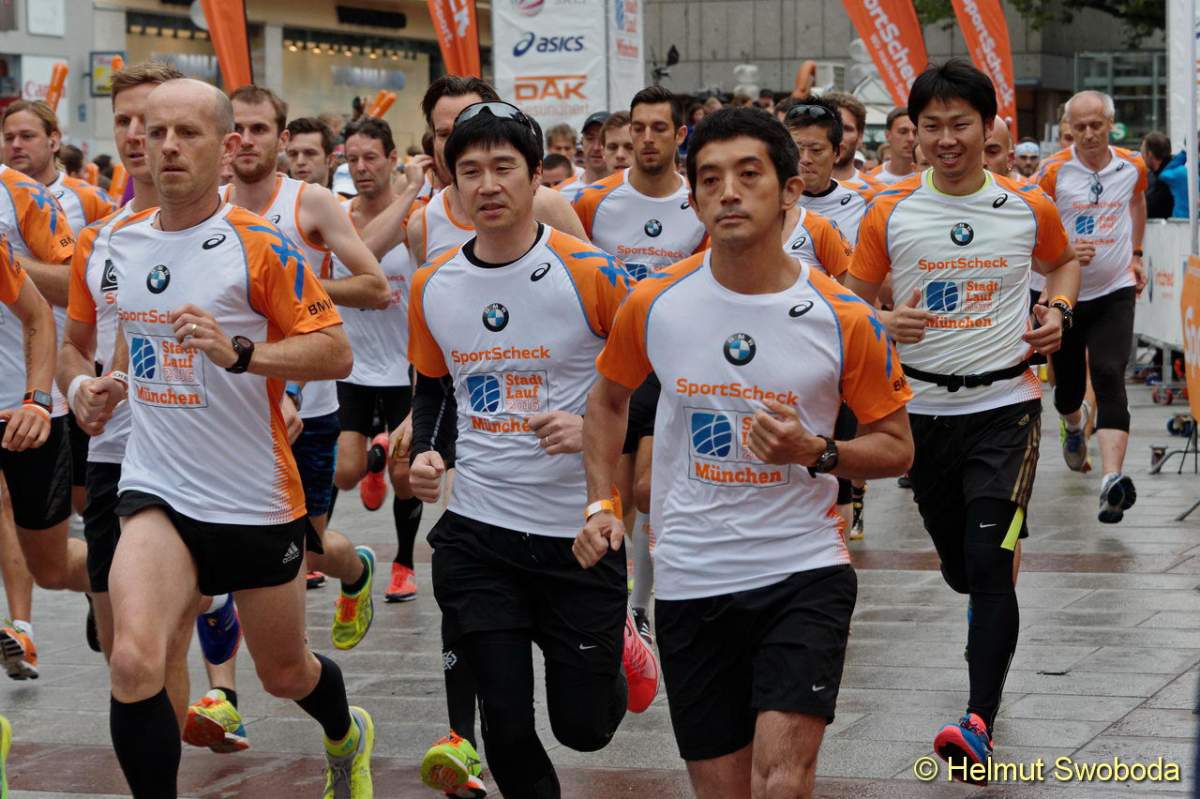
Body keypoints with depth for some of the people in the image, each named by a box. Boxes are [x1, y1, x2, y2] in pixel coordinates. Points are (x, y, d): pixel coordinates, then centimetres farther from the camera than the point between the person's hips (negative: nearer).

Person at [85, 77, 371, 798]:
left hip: (257, 499, -2)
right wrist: (115, 381, 6)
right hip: (157, 491, 3)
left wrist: (237, 352, -29)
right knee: (134, 663, -23)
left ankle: (347, 738, 51)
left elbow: (335, 352, -15)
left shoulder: (261, 245, -11)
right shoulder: (122, 243, 5)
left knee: (285, 672, 17)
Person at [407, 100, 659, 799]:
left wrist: (596, 428, -22)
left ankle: (616, 648, 40)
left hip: (581, 530, -3)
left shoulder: (589, 273, -11)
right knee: (507, 728, -1)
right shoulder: (432, 287, 2)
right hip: (477, 531, 3)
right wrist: (426, 452, -1)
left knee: (583, 728, 6)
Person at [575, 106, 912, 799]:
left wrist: (816, 453, -16)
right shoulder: (654, 305, -2)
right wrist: (601, 504, 6)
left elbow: (897, 448, 2)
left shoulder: (844, 318, -8)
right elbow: (609, 399, 17)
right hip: (691, 580, 2)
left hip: (805, 569, -2)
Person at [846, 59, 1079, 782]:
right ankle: (991, 623, 52)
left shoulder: (1029, 207, -2)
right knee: (958, 565, 16)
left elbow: (1064, 262, 19)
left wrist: (1058, 311, -1)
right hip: (924, 408, 2)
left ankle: (980, 722, -16)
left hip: (1005, 404, -2)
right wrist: (884, 324, -17)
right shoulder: (889, 215, -3)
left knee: (991, 564, -15)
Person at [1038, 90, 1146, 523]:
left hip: (1115, 292, 0)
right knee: (1068, 386, 12)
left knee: (1109, 378, -18)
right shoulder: (1054, 172, -10)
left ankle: (1112, 479, -28)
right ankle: (1073, 425, 51)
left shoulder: (1132, 166, -1)